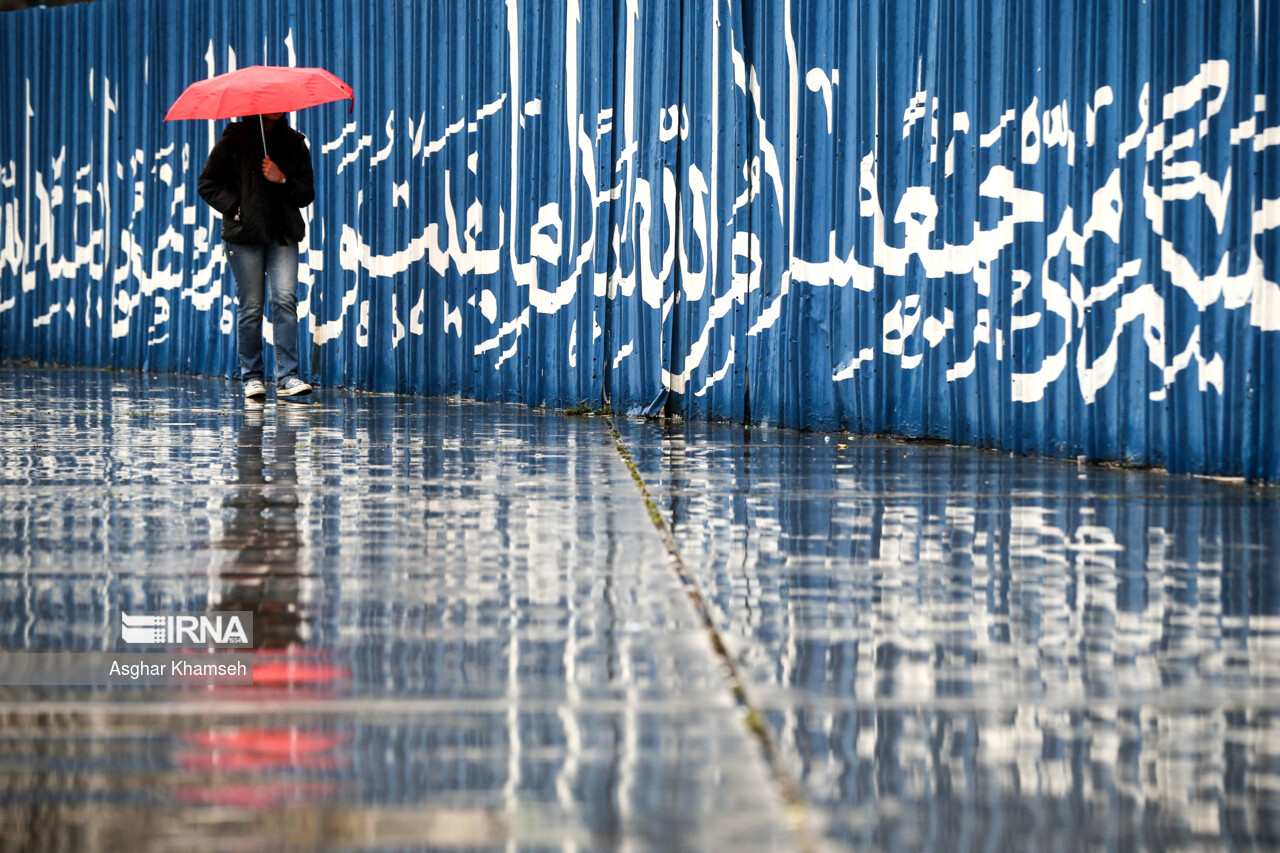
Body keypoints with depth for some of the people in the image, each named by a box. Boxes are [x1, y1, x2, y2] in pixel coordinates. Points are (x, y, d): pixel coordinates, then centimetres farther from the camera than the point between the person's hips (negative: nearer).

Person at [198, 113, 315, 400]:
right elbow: (208, 184, 5)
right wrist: (235, 207, -8)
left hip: (283, 235, 2)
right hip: (245, 235, -2)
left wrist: (282, 180, -9)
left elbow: (307, 193, 10)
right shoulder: (234, 141, 3)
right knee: (251, 306, -1)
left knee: (285, 299, -12)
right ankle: (252, 377, 9)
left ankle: (287, 376, -13)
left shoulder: (294, 143, 10)